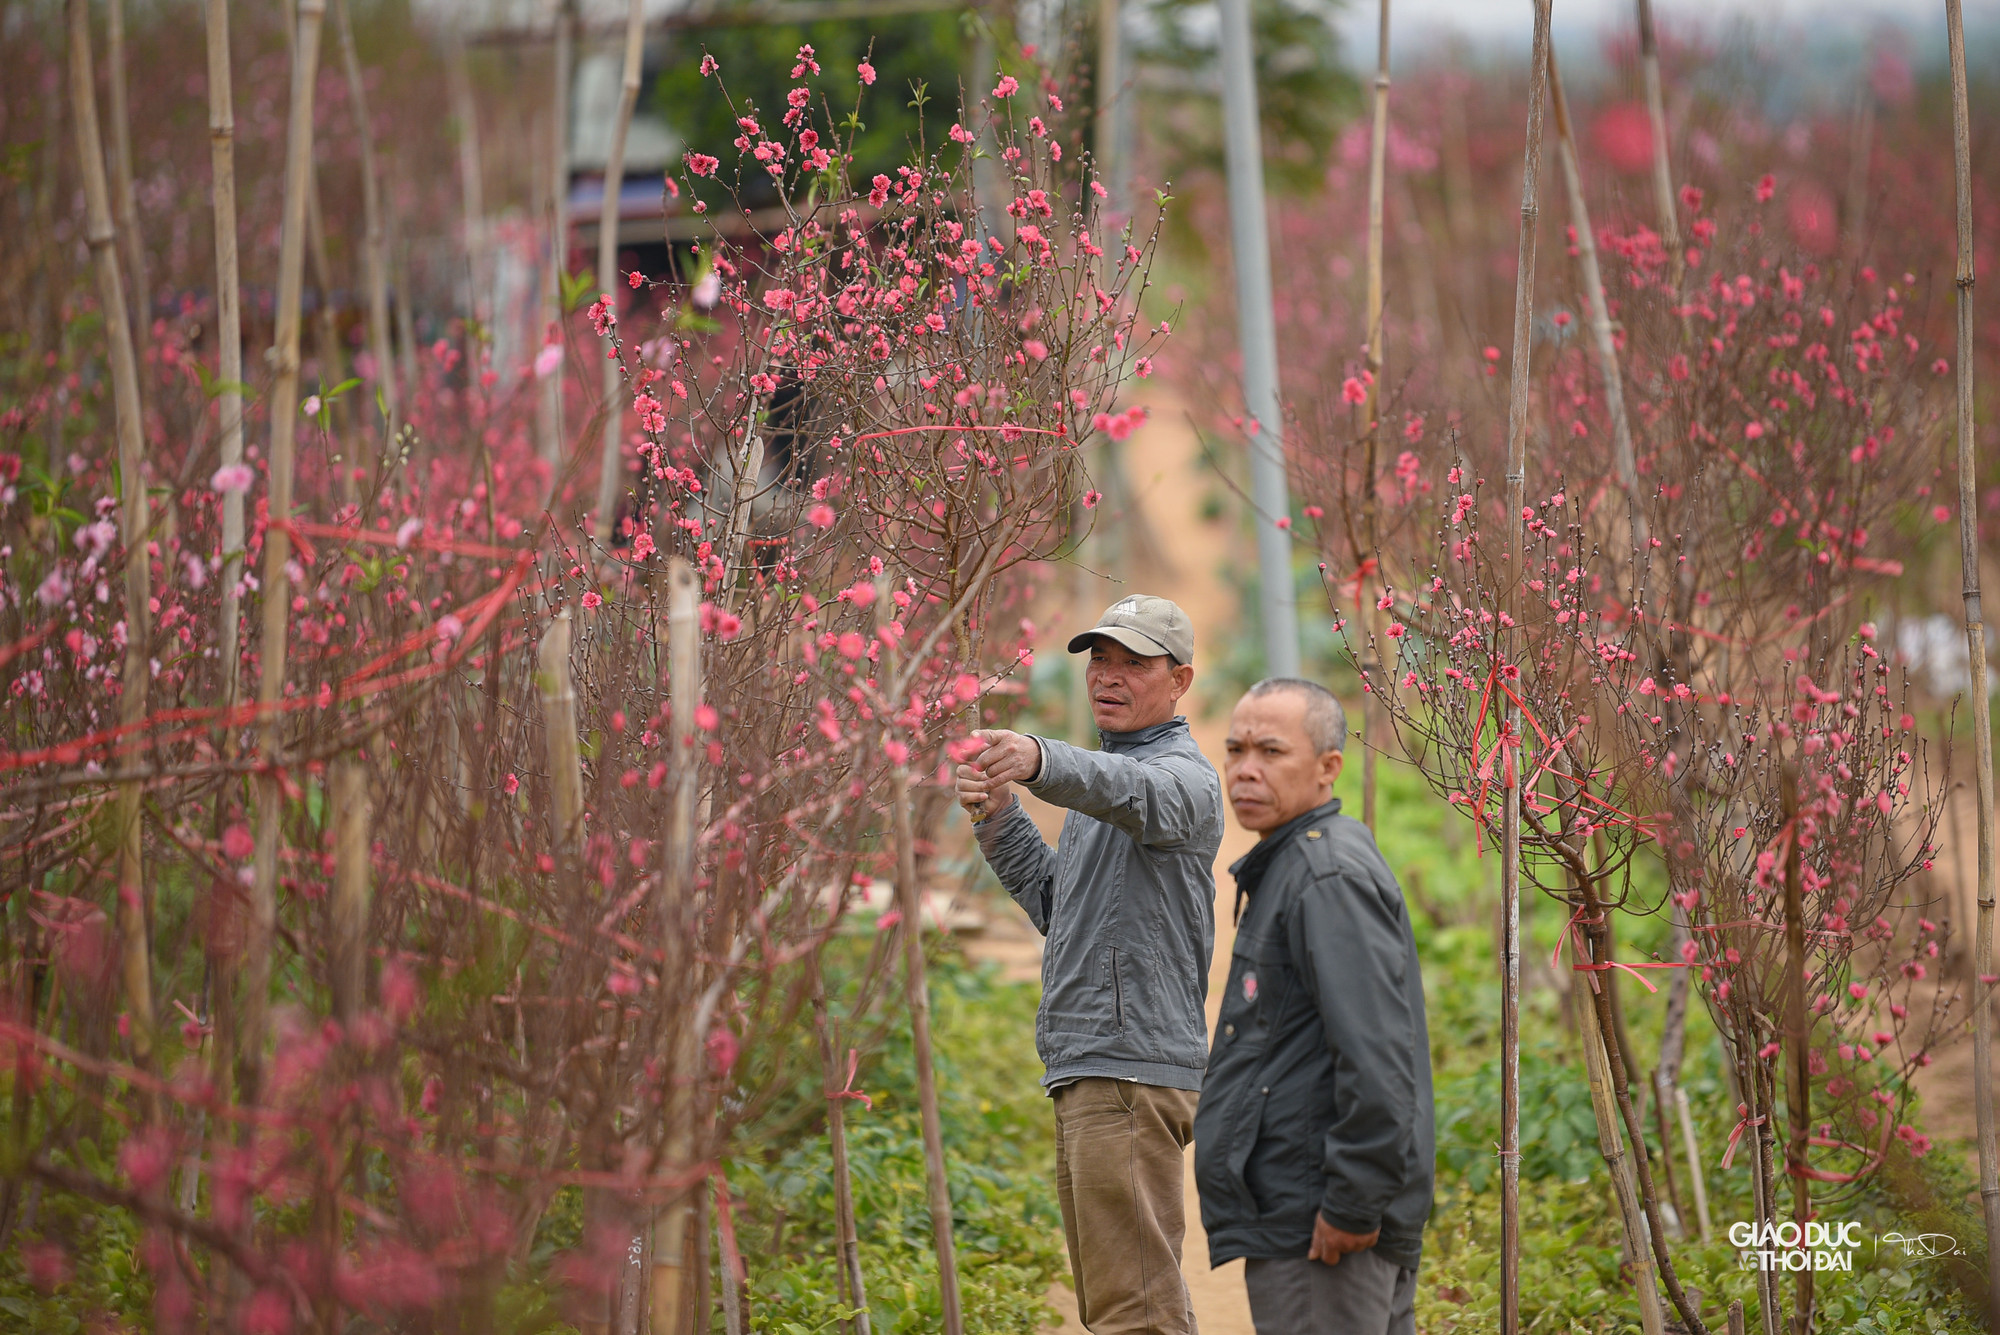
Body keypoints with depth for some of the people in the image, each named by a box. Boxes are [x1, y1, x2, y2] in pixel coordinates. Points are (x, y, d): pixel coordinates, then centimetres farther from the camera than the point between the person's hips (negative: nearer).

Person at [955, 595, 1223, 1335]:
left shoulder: (1181, 775, -9)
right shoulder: (1107, 771, 23)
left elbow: (1128, 790, -34)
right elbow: (1059, 908, 25)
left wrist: (1039, 760, -54)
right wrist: (998, 819, 10)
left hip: (1133, 1072, -10)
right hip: (1087, 1071, 10)